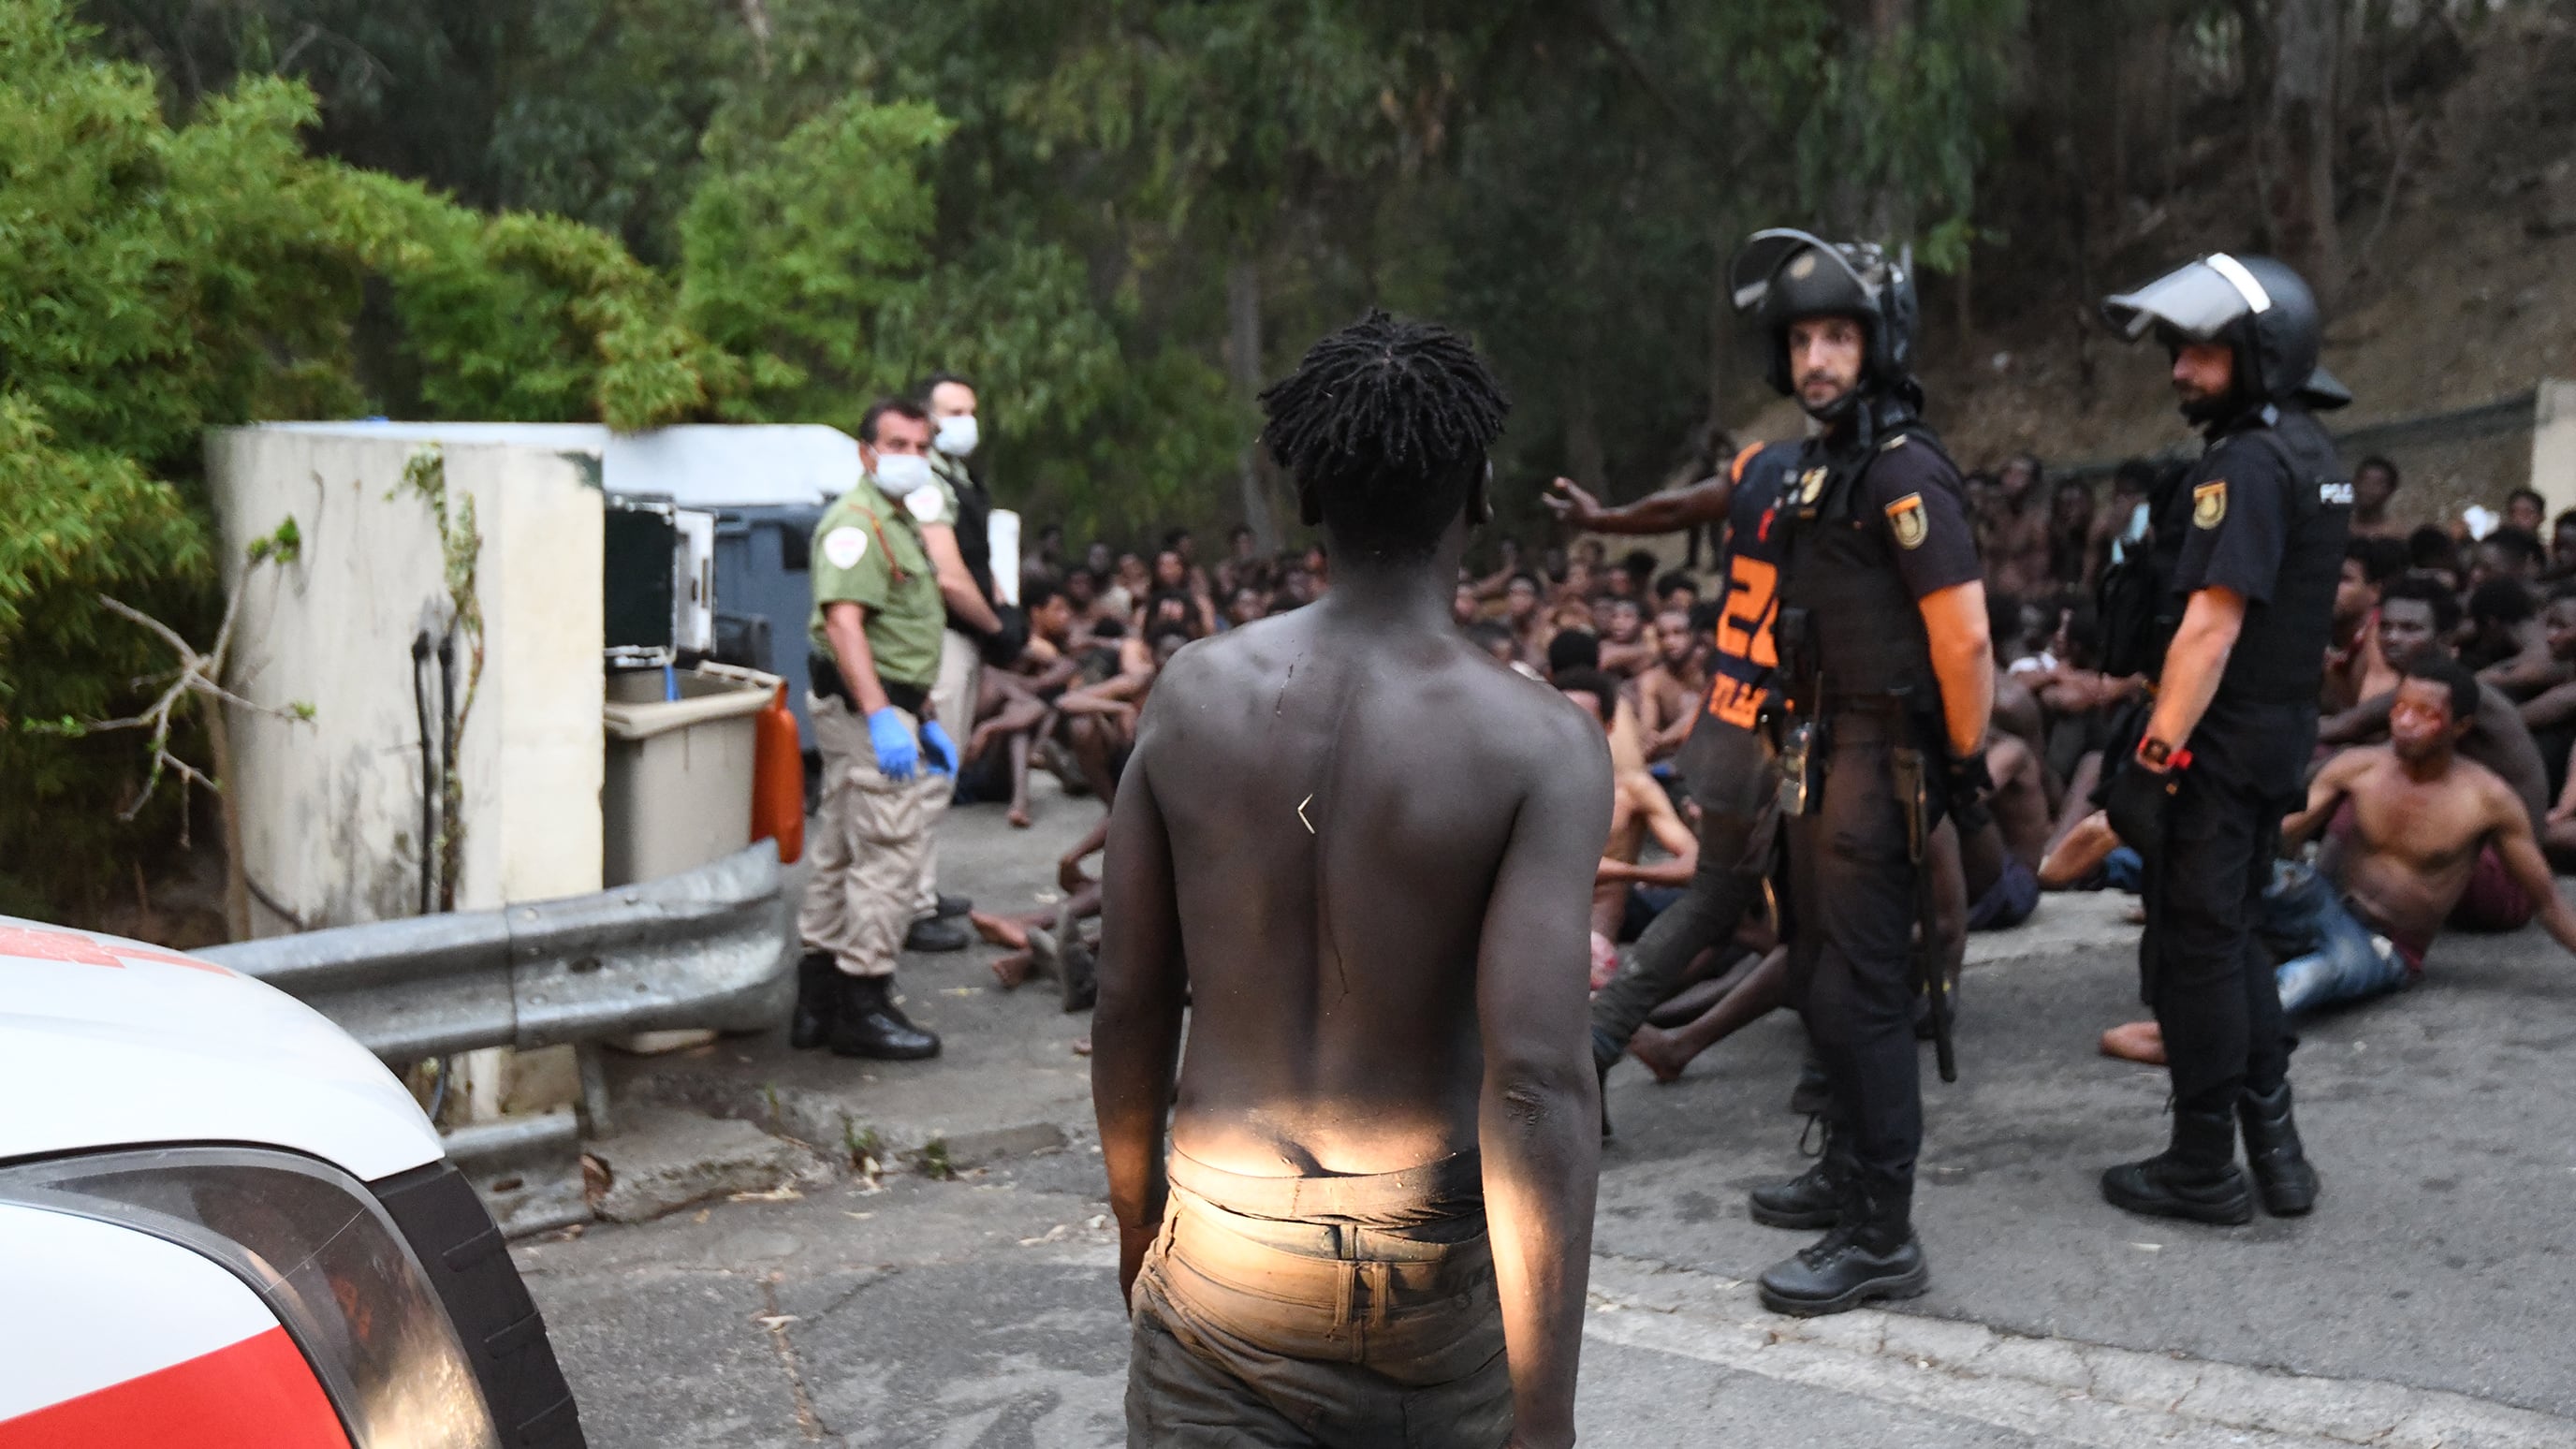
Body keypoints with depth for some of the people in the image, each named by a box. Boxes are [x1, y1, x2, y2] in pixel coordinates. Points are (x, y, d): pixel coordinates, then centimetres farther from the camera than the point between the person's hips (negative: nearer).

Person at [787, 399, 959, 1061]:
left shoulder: (903, 521, 21)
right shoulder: (856, 521, -13)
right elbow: (843, 621, -26)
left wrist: (925, 720, 22)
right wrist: (881, 716, -32)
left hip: (889, 708, 11)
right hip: (866, 708, -11)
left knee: (840, 857, 14)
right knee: (890, 856, -8)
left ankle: (819, 1004, 22)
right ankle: (864, 1009, -1)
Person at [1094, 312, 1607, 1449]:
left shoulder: (1195, 691, -6)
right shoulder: (1540, 745, -15)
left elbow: (1129, 1005, 1)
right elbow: (1536, 1080, -24)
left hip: (1218, 1257, 2)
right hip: (1431, 1268, -1)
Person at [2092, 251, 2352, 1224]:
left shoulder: (2246, 466, -18)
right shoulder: (2310, 455, 13)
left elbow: (2210, 626, -24)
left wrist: (2156, 754, -23)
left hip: (2219, 745, -10)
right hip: (2278, 739, 10)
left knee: (2193, 950, 1)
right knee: (2230, 936, 19)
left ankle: (2202, 1170, 10)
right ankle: (2275, 1148, 23)